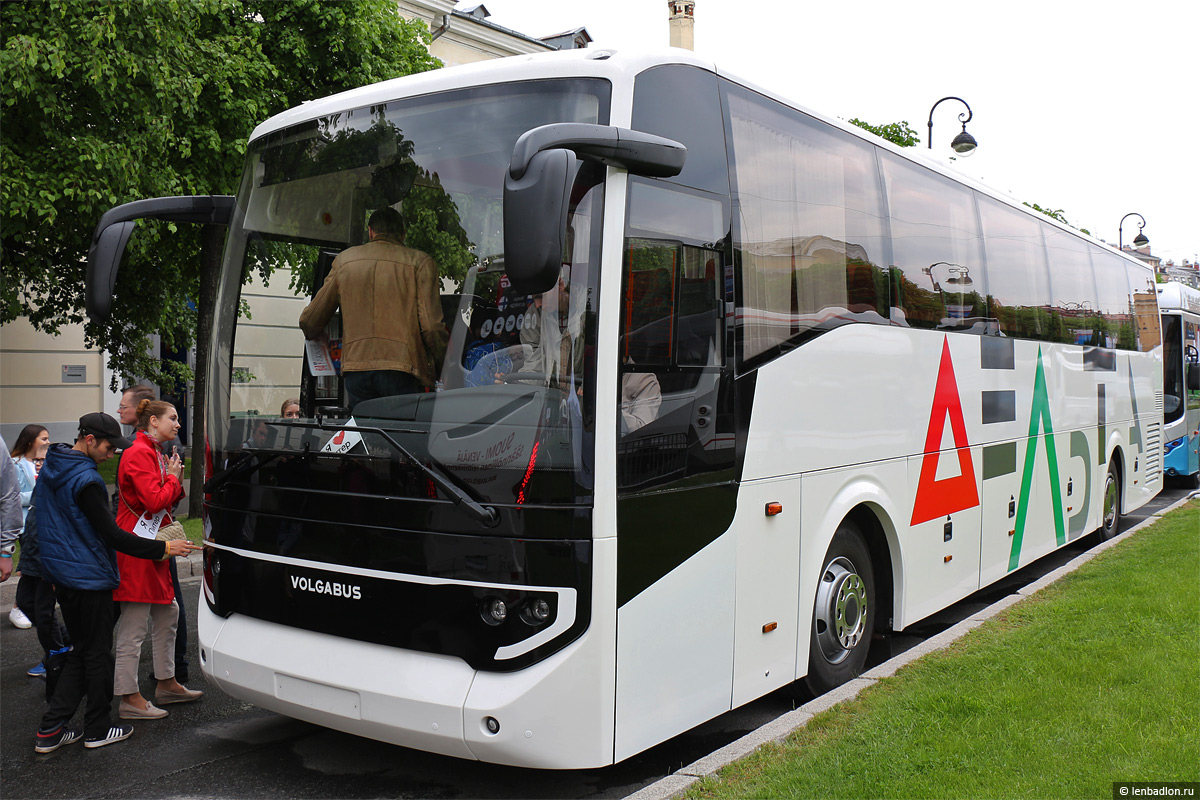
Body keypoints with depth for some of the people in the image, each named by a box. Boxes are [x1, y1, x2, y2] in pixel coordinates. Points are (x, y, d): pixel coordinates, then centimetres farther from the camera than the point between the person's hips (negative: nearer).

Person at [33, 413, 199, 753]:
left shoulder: (50, 469, 10)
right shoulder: (85, 479, -21)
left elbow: (46, 519, 20)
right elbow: (111, 534, -23)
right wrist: (163, 548, -21)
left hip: (62, 574, 9)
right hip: (89, 578, -9)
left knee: (81, 651, 16)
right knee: (97, 654, 3)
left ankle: (50, 729, 15)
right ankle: (98, 729, 13)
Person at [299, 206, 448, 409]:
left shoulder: (344, 259, 15)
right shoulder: (420, 262, 4)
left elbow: (310, 322, 17)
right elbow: (431, 326, -5)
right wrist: (441, 362, 12)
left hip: (355, 367, 4)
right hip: (401, 368, -3)